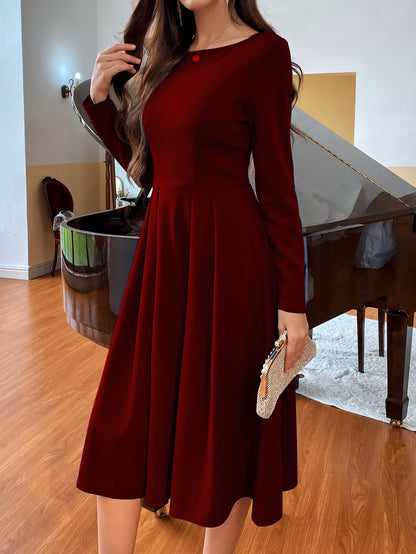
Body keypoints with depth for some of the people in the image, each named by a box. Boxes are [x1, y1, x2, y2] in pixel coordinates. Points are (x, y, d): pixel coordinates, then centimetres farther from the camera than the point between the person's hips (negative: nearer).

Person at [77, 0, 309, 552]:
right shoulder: (167, 57, 14)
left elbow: (277, 185, -9)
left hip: (226, 256, -6)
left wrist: (293, 301, -10)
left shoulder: (262, 51, -5)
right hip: (163, 249, 7)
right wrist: (101, 98, 4)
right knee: (121, 422, 8)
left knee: (223, 421, 8)